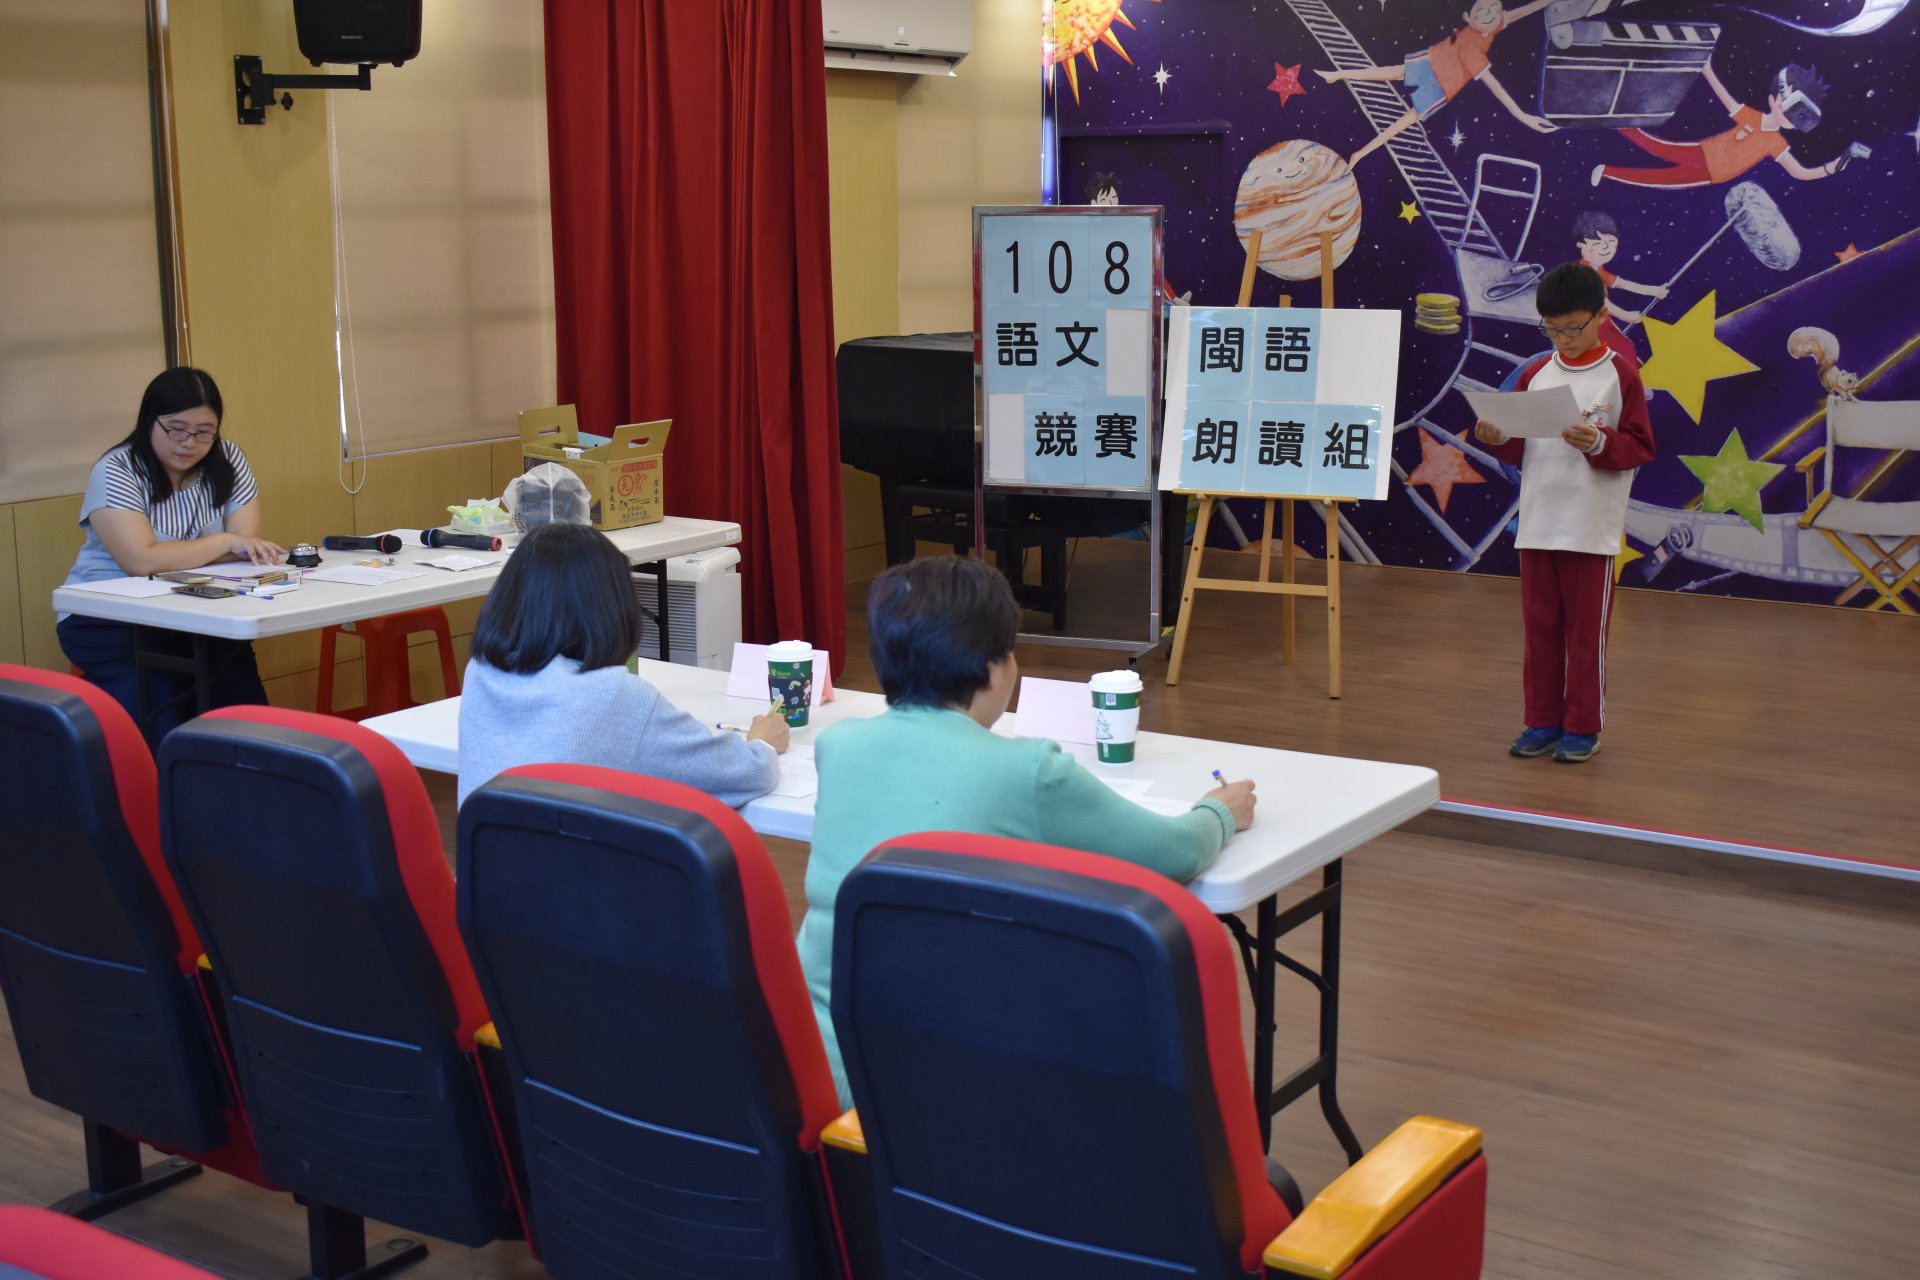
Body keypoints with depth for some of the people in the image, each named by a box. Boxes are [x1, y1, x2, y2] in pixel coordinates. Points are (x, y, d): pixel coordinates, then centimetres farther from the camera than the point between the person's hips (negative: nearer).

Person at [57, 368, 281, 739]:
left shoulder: (227, 460, 2)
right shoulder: (116, 472, -11)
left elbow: (246, 543, -6)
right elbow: (142, 560, -23)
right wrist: (226, 542, -18)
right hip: (108, 621, -3)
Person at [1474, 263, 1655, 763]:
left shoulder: (1620, 376, -3)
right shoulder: (1535, 374, 9)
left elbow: (1640, 446, -6)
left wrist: (1599, 443, -23)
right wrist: (1498, 439, -8)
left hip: (1592, 529, -4)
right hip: (1536, 524, 4)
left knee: (1586, 629, 4)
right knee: (1540, 626, 9)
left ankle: (1583, 727, 14)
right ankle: (1543, 722, 19)